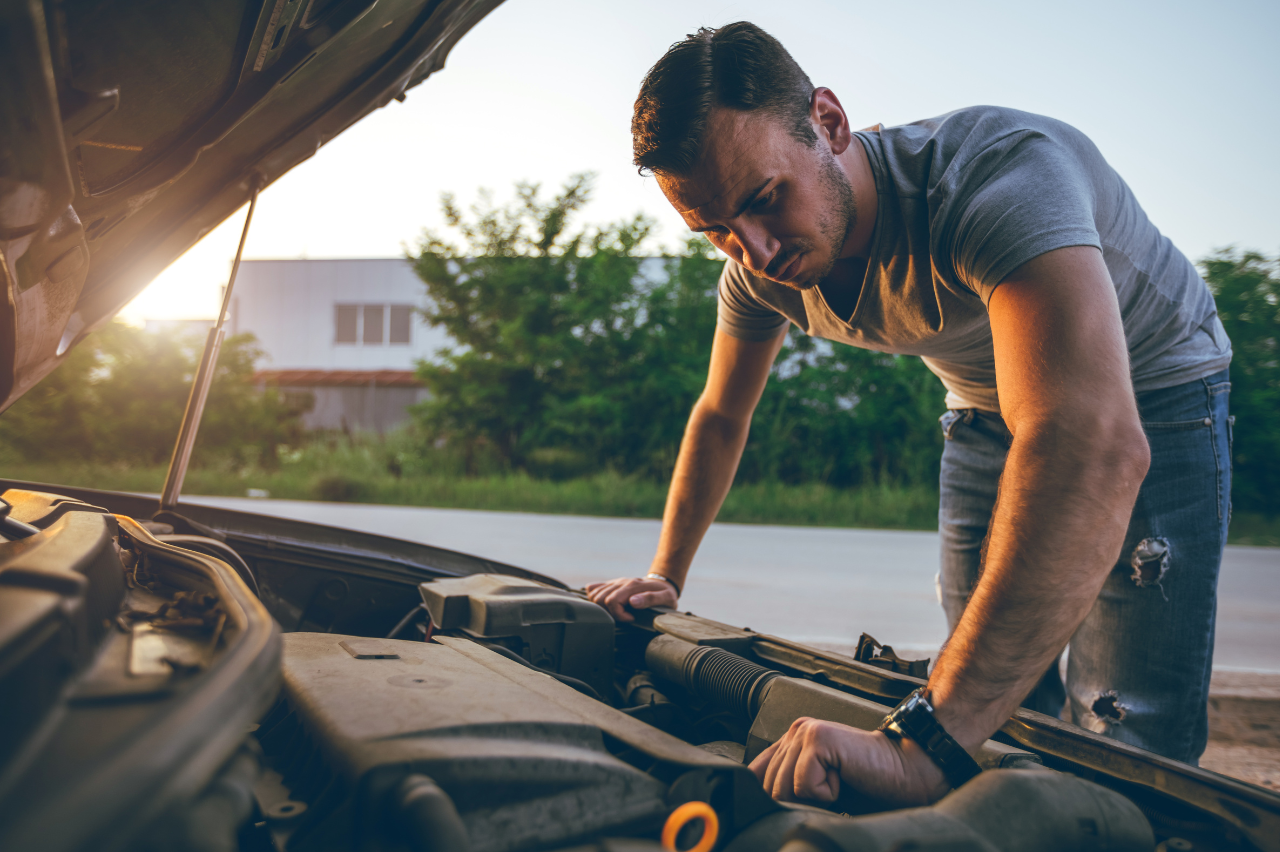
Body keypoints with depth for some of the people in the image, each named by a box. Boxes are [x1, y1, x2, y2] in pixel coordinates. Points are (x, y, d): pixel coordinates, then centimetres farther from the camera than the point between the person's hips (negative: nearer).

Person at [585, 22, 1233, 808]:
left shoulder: (999, 172, -40)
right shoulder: (760, 266, -17)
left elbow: (1095, 448, -54)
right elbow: (720, 419, 2)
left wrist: (929, 741, -59)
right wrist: (665, 577, 4)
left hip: (1154, 399, -5)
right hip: (985, 412, 5)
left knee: (1127, 747, -9)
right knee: (1002, 704, 7)